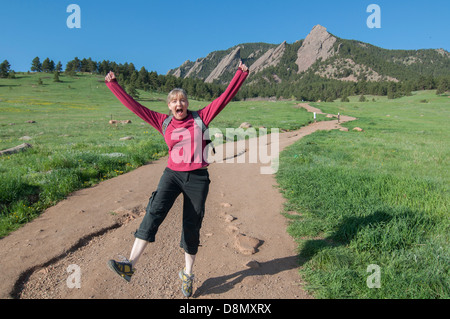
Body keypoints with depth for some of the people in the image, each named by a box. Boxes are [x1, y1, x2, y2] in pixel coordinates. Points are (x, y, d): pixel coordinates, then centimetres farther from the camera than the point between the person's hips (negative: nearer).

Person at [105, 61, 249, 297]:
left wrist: (241, 74, -1)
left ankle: (187, 274, 24)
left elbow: (224, 97, 1)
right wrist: (113, 84, 10)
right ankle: (130, 265, -17)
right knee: (154, 213, -20)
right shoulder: (163, 122, 6)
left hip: (197, 178, -1)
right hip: (172, 174, 1)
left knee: (191, 227, 6)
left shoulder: (200, 118, 3)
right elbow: (134, 106, 9)